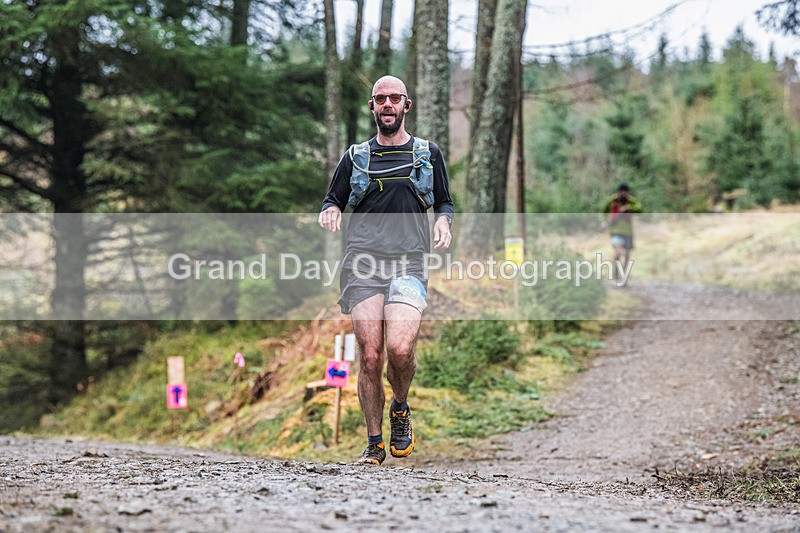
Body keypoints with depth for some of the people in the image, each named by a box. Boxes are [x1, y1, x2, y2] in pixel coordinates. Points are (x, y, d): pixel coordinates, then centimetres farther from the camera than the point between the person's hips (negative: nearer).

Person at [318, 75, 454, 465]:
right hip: (363, 260, 1)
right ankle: (374, 444, 6)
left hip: (410, 262, -1)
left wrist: (443, 221, 2)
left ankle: (400, 410, 8)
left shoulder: (429, 154, 16)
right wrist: (330, 210, -3)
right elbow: (332, 200, 21)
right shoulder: (355, 157, 16)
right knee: (369, 357, -7)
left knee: (400, 349, -22)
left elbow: (444, 201, 24)